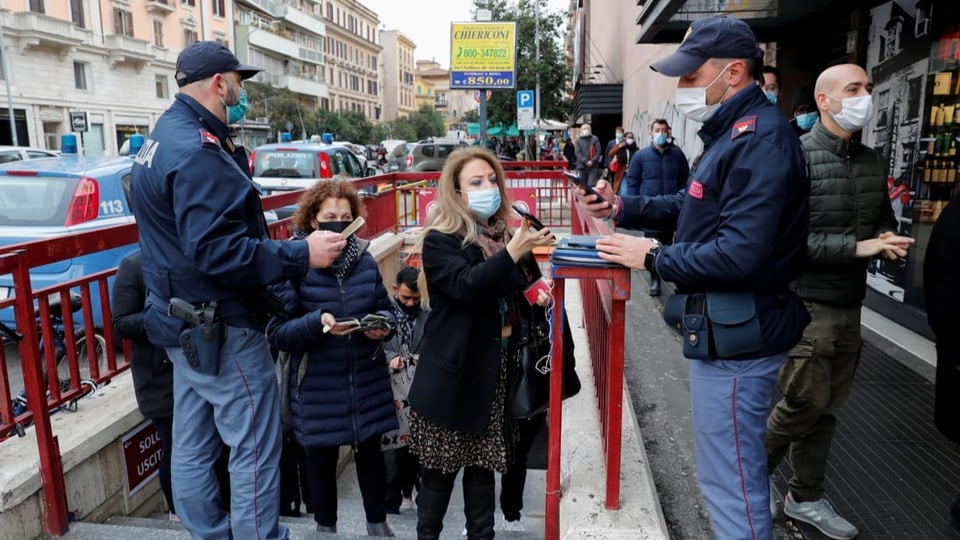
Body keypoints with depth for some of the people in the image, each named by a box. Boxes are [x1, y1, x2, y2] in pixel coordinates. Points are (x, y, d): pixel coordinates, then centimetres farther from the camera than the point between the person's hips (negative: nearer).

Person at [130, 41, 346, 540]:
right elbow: (216, 252, -29)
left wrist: (231, 156, 9)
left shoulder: (165, 137, 12)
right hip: (219, 326, -11)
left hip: (186, 322, 11)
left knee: (193, 445, 18)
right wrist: (301, 255, -26)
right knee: (254, 448, 0)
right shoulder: (198, 151, -21)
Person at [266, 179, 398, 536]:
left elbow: (384, 307, 10)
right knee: (321, 457, 14)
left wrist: (382, 323, -12)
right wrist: (318, 323, -30)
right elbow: (277, 331, -13)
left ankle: (378, 523, 36)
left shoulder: (365, 259, 2)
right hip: (318, 385, -3)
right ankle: (325, 527, 37)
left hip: (367, 380, 3)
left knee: (371, 452, 16)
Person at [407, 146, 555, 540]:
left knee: (483, 465, 16)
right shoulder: (440, 240, -9)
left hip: (495, 370, 5)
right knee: (439, 469, 8)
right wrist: (513, 252, -36)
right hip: (454, 375, -5)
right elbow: (467, 286, -28)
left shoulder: (501, 233, 9)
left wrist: (536, 291, 2)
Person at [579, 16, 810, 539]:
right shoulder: (734, 133, 13)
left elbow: (739, 254, -29)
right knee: (732, 469, 24)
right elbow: (693, 206, 19)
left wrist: (653, 257, -17)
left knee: (730, 481, 2)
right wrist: (623, 207, 6)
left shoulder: (760, 141, -21)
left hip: (736, 336, -11)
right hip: (725, 327, 11)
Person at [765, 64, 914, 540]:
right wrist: (857, 247, -22)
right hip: (804, 301, -7)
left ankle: (806, 498, 30)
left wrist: (887, 239, -3)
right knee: (805, 403, -1)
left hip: (850, 304, 7)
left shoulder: (873, 162, 9)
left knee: (827, 406, 14)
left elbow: (883, 217, 20)